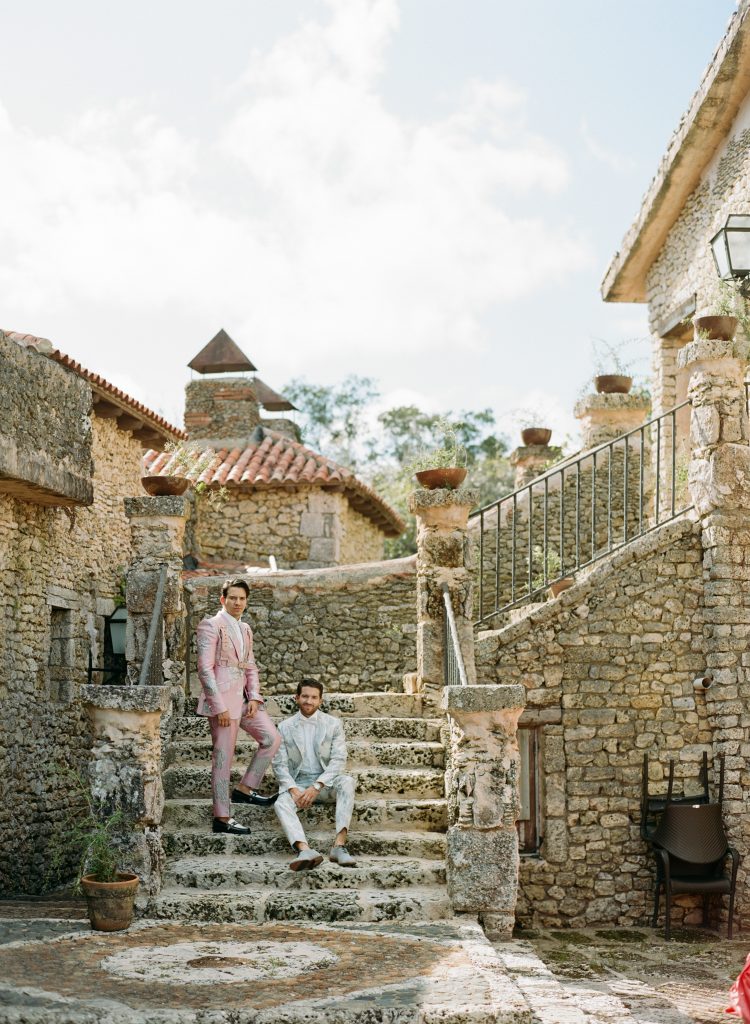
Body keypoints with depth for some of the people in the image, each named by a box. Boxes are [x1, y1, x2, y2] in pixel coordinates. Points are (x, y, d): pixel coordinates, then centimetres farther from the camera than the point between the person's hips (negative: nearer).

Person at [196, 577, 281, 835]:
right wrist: (219, 707, -18)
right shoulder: (211, 626, -8)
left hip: (243, 697, 8)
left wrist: (254, 697, 4)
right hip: (222, 699, -8)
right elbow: (205, 669, -14)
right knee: (223, 758, -4)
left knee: (272, 738, 5)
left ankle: (245, 789, 15)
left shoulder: (245, 629, 17)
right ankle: (222, 818, 3)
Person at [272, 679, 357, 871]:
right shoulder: (285, 727, 6)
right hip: (297, 783, 1)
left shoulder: (333, 724, 3)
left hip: (325, 782, 0)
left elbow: (338, 760, -6)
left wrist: (316, 786, -19)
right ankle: (304, 850, -54)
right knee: (281, 804, -31)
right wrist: (294, 790, -17)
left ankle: (339, 845, -40)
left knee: (347, 781, -33)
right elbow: (280, 764, 1)